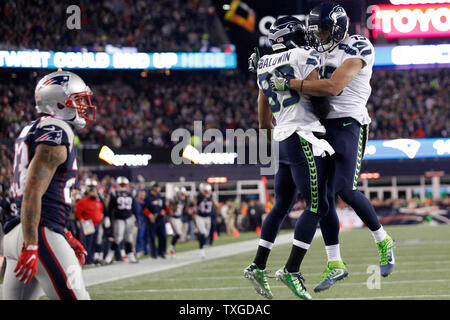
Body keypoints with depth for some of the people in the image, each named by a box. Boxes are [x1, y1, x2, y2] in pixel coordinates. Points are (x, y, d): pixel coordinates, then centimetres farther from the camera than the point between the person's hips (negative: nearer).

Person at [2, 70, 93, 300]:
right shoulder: (55, 136, -11)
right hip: (40, 235, -10)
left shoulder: (32, 131, 20)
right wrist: (31, 247, -23)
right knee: (75, 295, -7)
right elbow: (33, 193, -20)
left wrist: (65, 237, 28)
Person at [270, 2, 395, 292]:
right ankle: (335, 265, 10)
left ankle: (384, 242, 7)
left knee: (346, 190, -17)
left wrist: (289, 84, -20)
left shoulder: (358, 49, -9)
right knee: (324, 196, 2)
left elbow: (333, 87, -21)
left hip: (348, 124, -8)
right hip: (323, 126, 8)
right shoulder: (324, 51, 17)